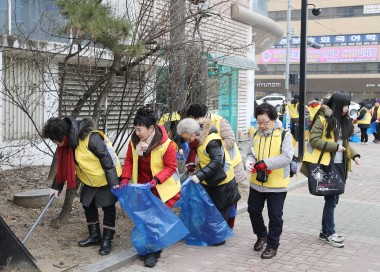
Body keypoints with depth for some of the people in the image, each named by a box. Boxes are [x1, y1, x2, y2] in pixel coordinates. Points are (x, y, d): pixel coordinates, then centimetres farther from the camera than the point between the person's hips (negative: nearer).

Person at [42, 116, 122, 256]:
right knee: (88, 206, 13)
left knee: (108, 208, 1)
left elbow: (107, 159, -28)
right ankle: (95, 236, 28)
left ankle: (107, 240, 12)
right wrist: (56, 187, 8)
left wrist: (114, 183, -27)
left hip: (105, 179, -8)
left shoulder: (91, 138, -32)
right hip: (89, 181, 8)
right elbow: (62, 167, 8)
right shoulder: (65, 145, -4)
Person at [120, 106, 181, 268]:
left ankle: (154, 252, 7)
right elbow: (129, 160, 2)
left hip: (161, 188, -5)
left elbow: (170, 167, -18)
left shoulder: (166, 144, -24)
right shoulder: (134, 140, -9)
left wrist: (155, 180, -28)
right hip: (142, 187, 5)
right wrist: (125, 178, -10)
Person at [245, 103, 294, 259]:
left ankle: (272, 245, 18)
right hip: (257, 182, 5)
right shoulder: (256, 135, 4)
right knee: (253, 210, 15)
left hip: (277, 184, -5)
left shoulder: (284, 135, -12)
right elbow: (250, 153, 9)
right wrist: (250, 162, -15)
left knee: (275, 216, 3)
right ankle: (261, 236, 38)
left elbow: (287, 157, -21)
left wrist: (265, 163, -28)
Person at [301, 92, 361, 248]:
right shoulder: (323, 119, -11)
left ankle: (326, 231, 22)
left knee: (334, 199, 11)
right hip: (327, 165, -7)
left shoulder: (343, 120, 13)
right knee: (331, 199, -2)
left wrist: (354, 155, 4)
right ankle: (329, 233, 9)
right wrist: (334, 146, -20)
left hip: (340, 165, 7)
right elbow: (313, 140, -16)